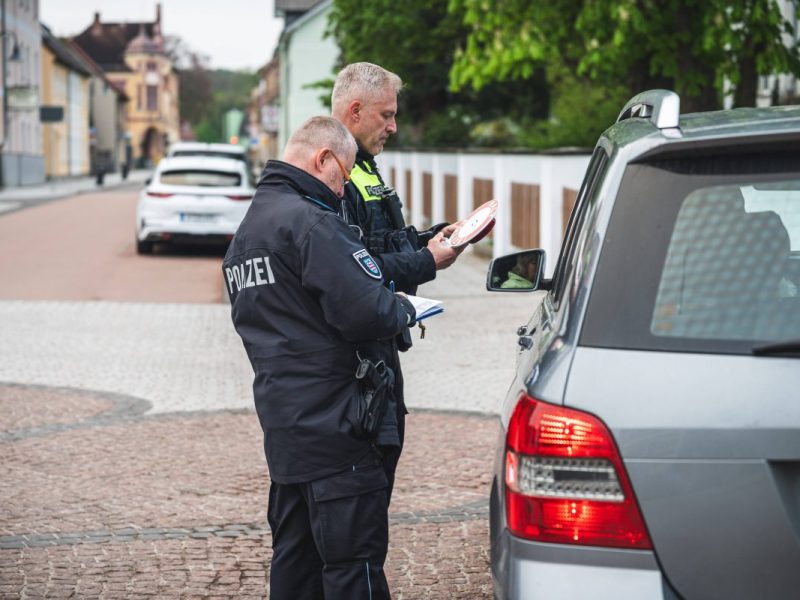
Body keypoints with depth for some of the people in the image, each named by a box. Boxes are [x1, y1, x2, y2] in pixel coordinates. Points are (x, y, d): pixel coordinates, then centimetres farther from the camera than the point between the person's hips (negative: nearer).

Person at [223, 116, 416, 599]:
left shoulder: (247, 230, 18)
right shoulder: (311, 221, -14)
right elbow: (366, 311, -23)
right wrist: (404, 311, -1)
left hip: (279, 415, 10)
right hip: (329, 421, -10)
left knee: (296, 553, 16)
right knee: (354, 559, -6)